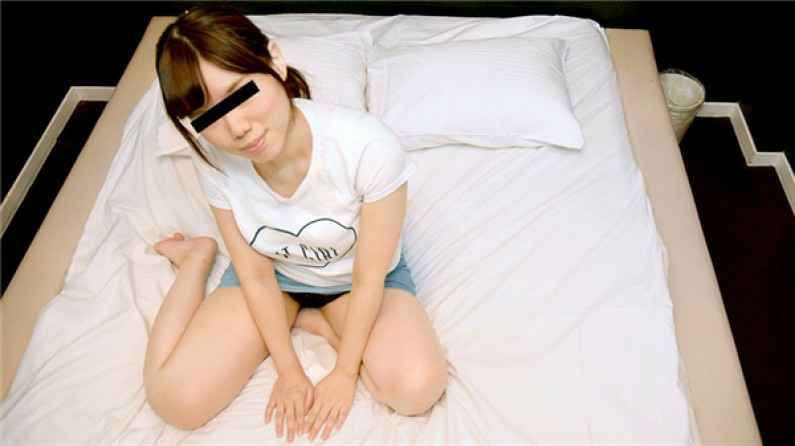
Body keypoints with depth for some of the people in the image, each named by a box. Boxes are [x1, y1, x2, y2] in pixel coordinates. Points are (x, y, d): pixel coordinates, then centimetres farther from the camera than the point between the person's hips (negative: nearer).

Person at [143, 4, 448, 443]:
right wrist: (288, 369, -6)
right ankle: (197, 257, 14)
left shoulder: (369, 147, -36)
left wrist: (345, 372, -13)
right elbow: (255, 273, -11)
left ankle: (313, 320, 3)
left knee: (417, 389, -25)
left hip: (358, 276, -1)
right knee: (175, 400, -12)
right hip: (274, 274, 2)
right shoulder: (215, 160, -24)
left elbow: (369, 279, -22)